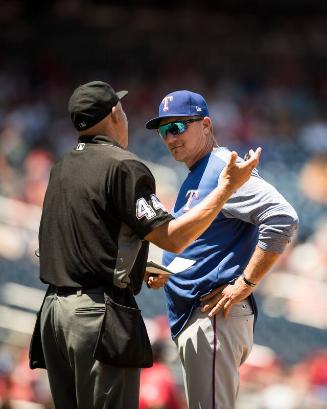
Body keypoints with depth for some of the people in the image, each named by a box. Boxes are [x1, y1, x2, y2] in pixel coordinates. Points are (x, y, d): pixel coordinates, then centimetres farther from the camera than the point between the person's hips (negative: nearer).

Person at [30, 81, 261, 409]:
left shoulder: (62, 168, 16)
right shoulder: (123, 166, -9)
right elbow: (173, 239, -13)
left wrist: (140, 269, 36)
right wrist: (227, 186, -8)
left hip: (54, 308, 8)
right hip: (100, 314, -8)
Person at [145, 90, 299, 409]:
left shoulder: (224, 170, -11)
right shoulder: (194, 179, 21)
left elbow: (283, 218, -23)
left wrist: (246, 284, -22)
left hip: (214, 314, -11)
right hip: (191, 319, 11)